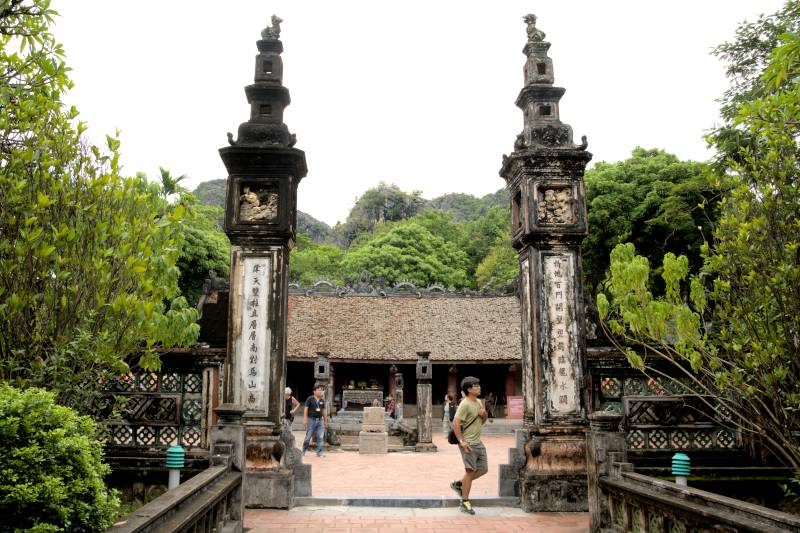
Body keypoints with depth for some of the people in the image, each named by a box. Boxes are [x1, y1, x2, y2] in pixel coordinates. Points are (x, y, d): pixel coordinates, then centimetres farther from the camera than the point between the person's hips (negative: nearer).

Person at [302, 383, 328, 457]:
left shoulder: (322, 400, 10)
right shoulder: (310, 399, -4)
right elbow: (306, 409, -6)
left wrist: (325, 421, 15)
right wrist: (305, 419, -13)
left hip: (320, 420, 4)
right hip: (311, 420, -4)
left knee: (320, 437, -1)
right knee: (308, 436, 3)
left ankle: (319, 452, 4)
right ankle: (303, 451, 18)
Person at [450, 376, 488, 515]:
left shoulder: (478, 402, 12)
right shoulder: (465, 404, -16)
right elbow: (456, 423, -22)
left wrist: (484, 414, 0)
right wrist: (461, 441, -23)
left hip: (478, 442, 9)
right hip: (468, 443, -9)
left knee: (483, 469, 11)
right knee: (470, 471, -4)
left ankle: (459, 485, 24)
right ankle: (465, 503, 7)